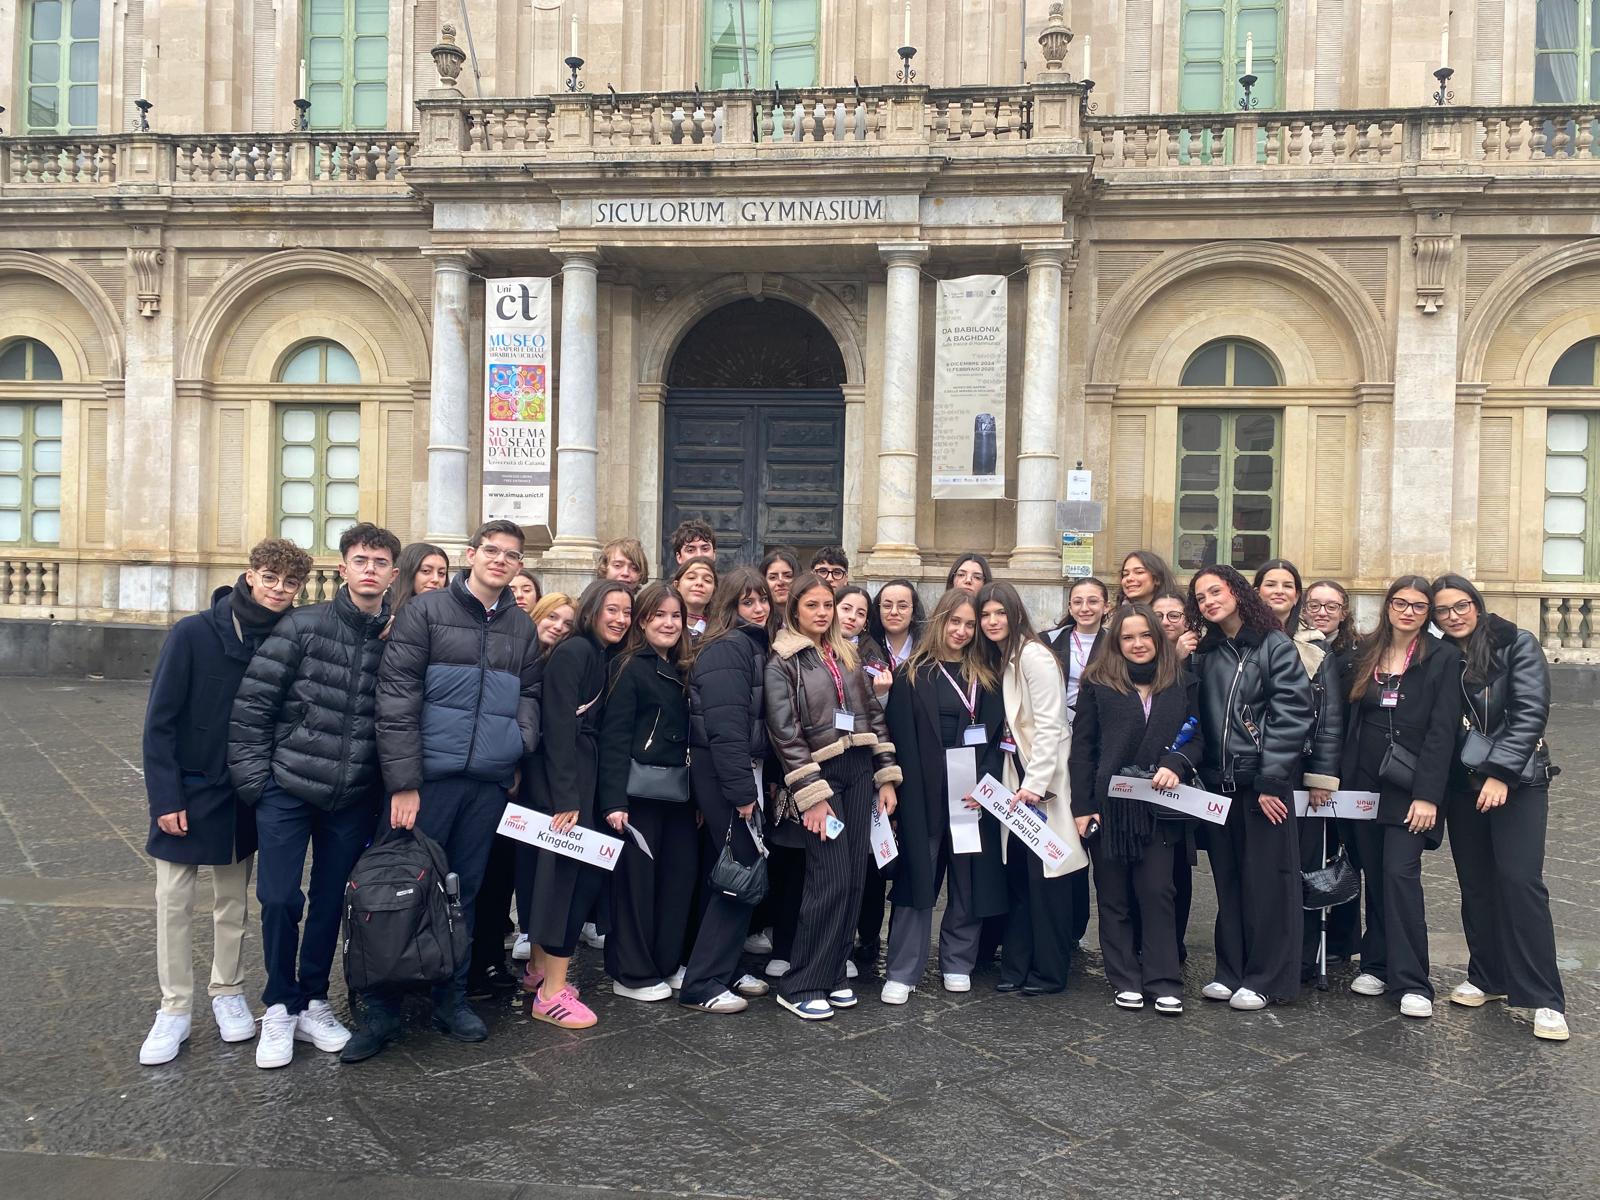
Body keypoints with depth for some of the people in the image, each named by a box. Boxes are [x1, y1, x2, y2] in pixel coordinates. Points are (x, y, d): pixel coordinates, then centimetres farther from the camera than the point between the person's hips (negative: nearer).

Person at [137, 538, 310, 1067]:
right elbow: (160, 721, -12)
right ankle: (174, 1008, 18)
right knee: (174, 899, 5)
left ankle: (228, 992, 28)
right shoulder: (193, 634, -14)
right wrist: (165, 797, -15)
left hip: (245, 795, 3)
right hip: (188, 790, -3)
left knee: (233, 898, 14)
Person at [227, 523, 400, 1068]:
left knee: (331, 901, 11)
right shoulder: (302, 626, -8)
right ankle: (280, 1007, 19)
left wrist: (392, 789, 3)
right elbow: (251, 704, -6)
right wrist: (255, 780, -7)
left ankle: (312, 1001, 29)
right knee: (279, 898, -2)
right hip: (287, 788, -2)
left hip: (354, 798, 2)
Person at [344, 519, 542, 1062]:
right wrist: (403, 782, -13)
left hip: (489, 783, 4)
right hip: (428, 777, -4)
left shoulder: (522, 626, 13)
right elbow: (397, 699, -8)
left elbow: (528, 693, 19)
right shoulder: (426, 611, -2)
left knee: (466, 892, 13)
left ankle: (451, 996, 27)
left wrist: (521, 743, -1)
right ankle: (381, 1009, 15)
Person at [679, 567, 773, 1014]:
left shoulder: (753, 644, 15)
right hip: (725, 775, -9)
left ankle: (723, 968, 25)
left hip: (741, 772, 9)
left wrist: (753, 781, 13)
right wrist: (742, 790, -22)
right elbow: (725, 725, -22)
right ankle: (701, 984, 2)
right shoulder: (727, 648, -14)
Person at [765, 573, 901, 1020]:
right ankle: (799, 986, 1)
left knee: (854, 879, 5)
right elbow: (784, 733, -11)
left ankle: (832, 975, 17)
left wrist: (886, 776, 8)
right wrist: (811, 794, -16)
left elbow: (873, 714, 16)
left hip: (859, 771, 6)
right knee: (831, 881, -10)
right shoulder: (782, 661, -4)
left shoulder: (847, 655, 15)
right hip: (820, 775, -6)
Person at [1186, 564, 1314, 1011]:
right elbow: (1196, 717, 12)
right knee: (1228, 881, 10)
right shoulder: (1204, 652, 13)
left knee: (1266, 881, 1)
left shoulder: (1274, 645, -4)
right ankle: (1230, 971, 21)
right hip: (1219, 781, 5)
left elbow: (1291, 714, -10)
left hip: (1264, 783, -5)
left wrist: (1270, 781, -15)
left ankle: (1265, 979, 12)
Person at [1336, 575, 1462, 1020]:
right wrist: (1340, 780, 3)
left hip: (1409, 787, -4)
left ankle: (1413, 983, -4)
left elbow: (1442, 731, -8)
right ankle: (1377, 963, 20)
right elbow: (1346, 722, 10)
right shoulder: (1362, 655, 9)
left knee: (1401, 873, -10)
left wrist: (1427, 795, -14)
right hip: (1363, 782, 4)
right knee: (1374, 875, 9)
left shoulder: (1442, 658, -3)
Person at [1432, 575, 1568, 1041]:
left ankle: (1545, 1000, -4)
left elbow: (1530, 713, -11)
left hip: (1517, 781, -4)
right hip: (1462, 784, 4)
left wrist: (1500, 772, -18)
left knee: (1520, 880, -10)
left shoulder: (1517, 645, -4)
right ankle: (1487, 977, 22)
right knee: (1475, 883, 8)